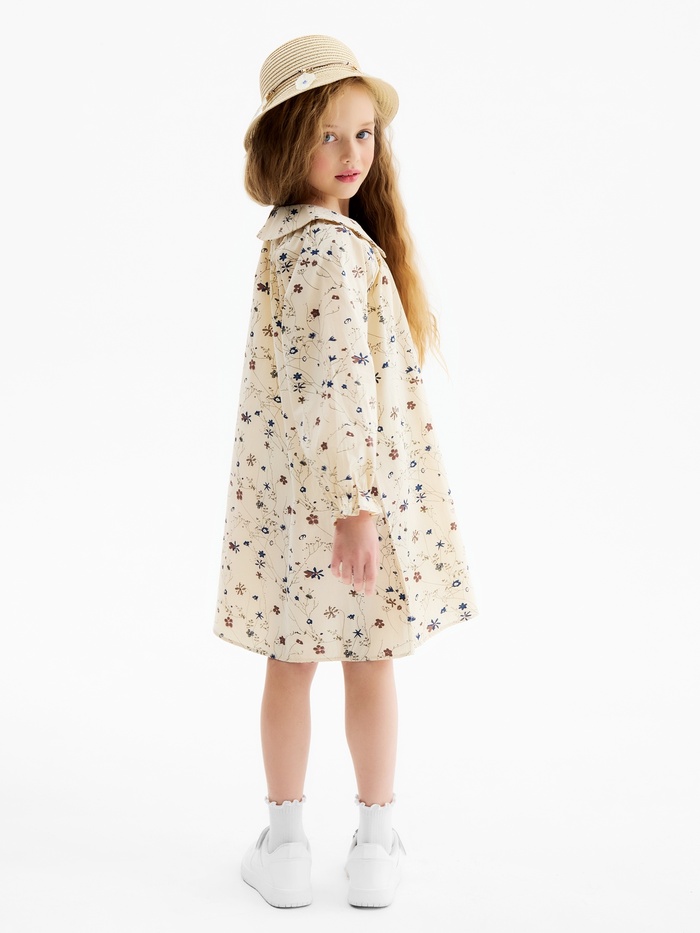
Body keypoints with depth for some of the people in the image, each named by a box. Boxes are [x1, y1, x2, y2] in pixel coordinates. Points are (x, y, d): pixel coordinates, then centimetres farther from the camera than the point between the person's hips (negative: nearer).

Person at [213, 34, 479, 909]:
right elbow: (341, 386, -24)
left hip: (287, 489, 6)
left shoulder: (285, 233, 6)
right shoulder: (334, 247, -18)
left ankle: (285, 848, 26)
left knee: (293, 661, 13)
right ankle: (376, 849, 24)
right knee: (369, 663, 9)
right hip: (340, 488, -6)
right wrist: (357, 506, -22)